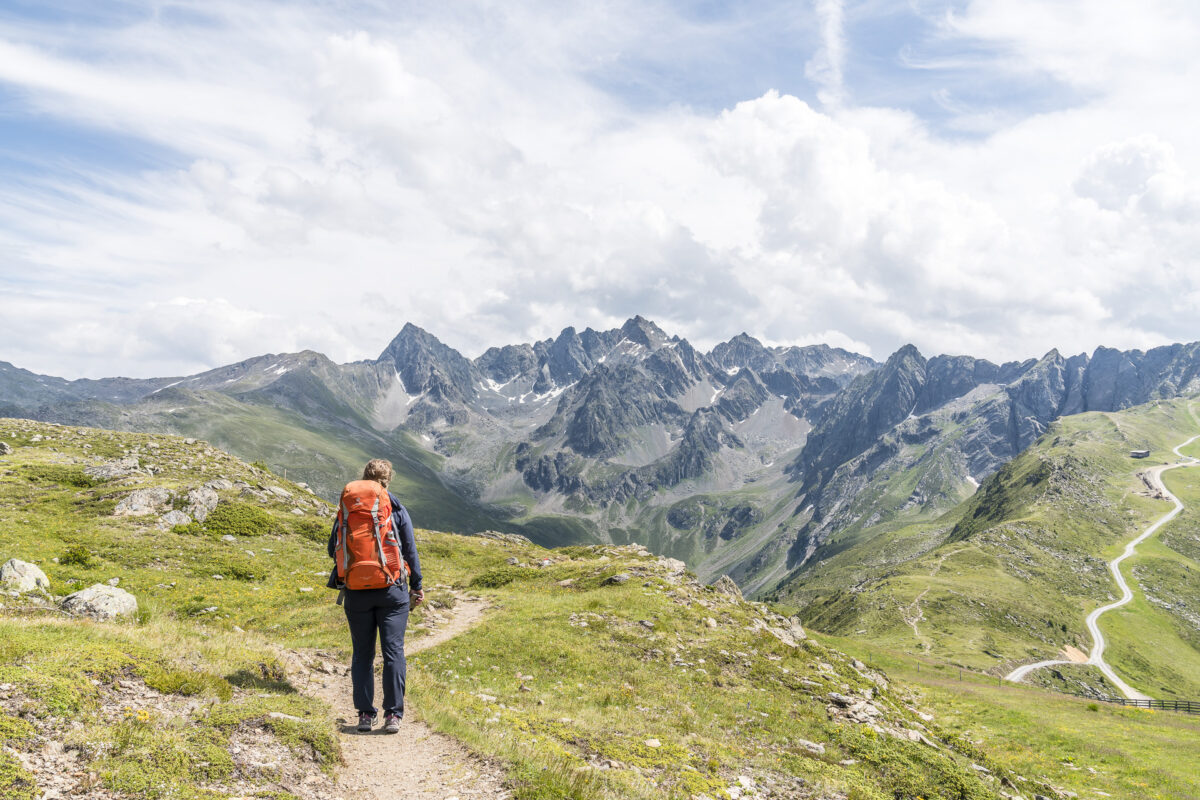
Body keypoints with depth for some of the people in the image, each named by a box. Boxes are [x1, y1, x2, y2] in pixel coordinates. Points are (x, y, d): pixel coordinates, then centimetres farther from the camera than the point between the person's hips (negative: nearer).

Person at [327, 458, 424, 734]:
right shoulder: (397, 510, 0)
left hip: (356, 592, 1)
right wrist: (416, 586, 11)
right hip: (392, 590, -1)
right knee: (393, 651, 2)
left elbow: (333, 549, 7)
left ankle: (365, 714, 10)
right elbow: (410, 551, 2)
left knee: (362, 653, 10)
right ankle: (393, 714, 0)